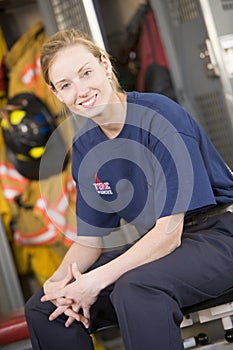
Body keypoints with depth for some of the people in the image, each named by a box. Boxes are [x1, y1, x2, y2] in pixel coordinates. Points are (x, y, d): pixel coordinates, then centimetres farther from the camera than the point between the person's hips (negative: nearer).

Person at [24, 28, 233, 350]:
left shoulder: (159, 115, -20)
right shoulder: (84, 146, 2)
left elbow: (169, 231, -22)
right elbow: (90, 240, 7)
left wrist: (97, 280, -24)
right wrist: (60, 279, -14)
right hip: (147, 247, 7)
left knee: (135, 288, -37)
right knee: (42, 308, -1)